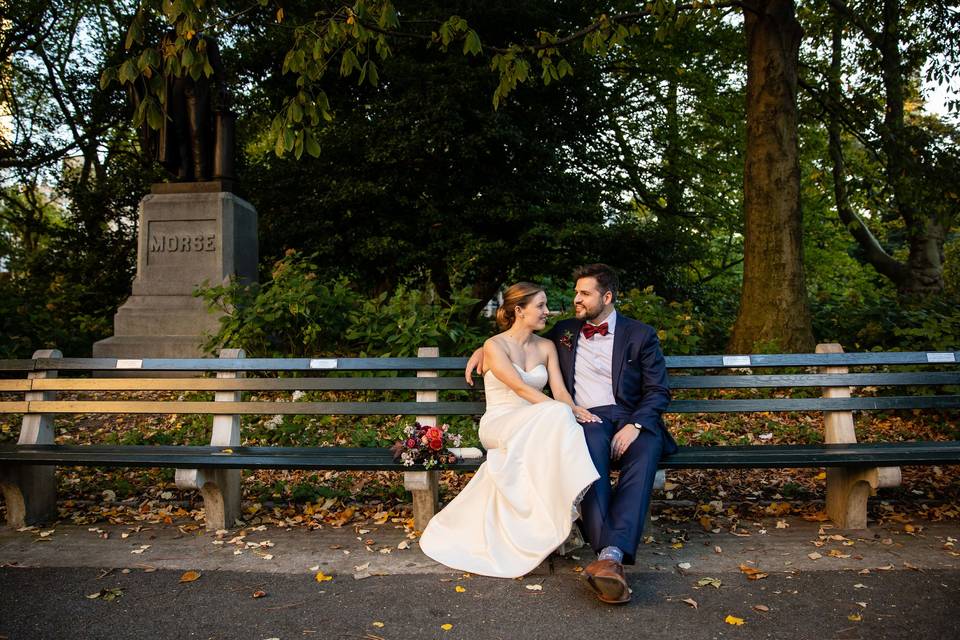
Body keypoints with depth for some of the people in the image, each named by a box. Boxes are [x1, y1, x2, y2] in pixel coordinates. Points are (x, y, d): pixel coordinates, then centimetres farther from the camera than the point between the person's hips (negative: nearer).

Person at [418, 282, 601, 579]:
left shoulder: (546, 347, 13)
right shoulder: (494, 346, -5)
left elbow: (560, 391, 3)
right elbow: (522, 389, -17)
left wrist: (574, 411, -21)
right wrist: (566, 412, -28)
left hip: (534, 429, 4)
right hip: (499, 426, -4)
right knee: (556, 416, -34)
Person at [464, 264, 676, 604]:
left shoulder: (640, 335, 12)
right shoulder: (564, 332, 22)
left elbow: (659, 391, 6)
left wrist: (634, 426, -14)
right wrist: (485, 347, 20)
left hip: (633, 421, 0)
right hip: (586, 419, 1)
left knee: (645, 453, -37)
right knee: (592, 445, -37)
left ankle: (612, 555, -46)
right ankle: (609, 555, -46)